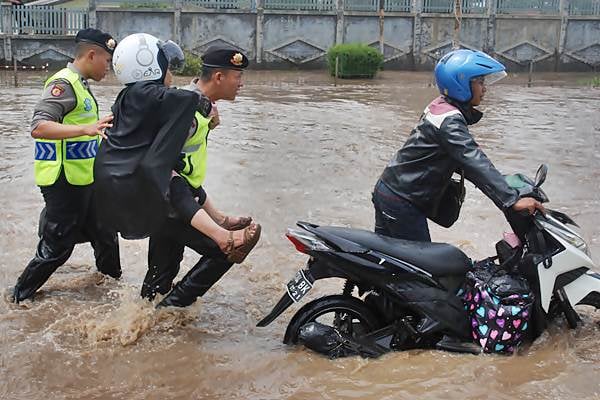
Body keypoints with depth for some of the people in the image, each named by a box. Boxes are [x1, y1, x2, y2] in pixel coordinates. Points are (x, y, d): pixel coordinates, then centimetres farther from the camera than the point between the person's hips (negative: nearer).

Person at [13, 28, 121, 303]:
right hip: (65, 183, -10)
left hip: (83, 181, 10)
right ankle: (20, 299, 16)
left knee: (105, 235, 20)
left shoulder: (79, 84, 13)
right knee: (57, 247, 0)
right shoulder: (63, 83, -17)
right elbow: (38, 127, -30)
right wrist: (86, 129, -41)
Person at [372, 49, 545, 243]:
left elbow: (461, 158, 16)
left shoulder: (440, 105, 8)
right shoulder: (449, 120, -22)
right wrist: (512, 200, -35)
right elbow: (474, 161, -31)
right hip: (402, 203, -10)